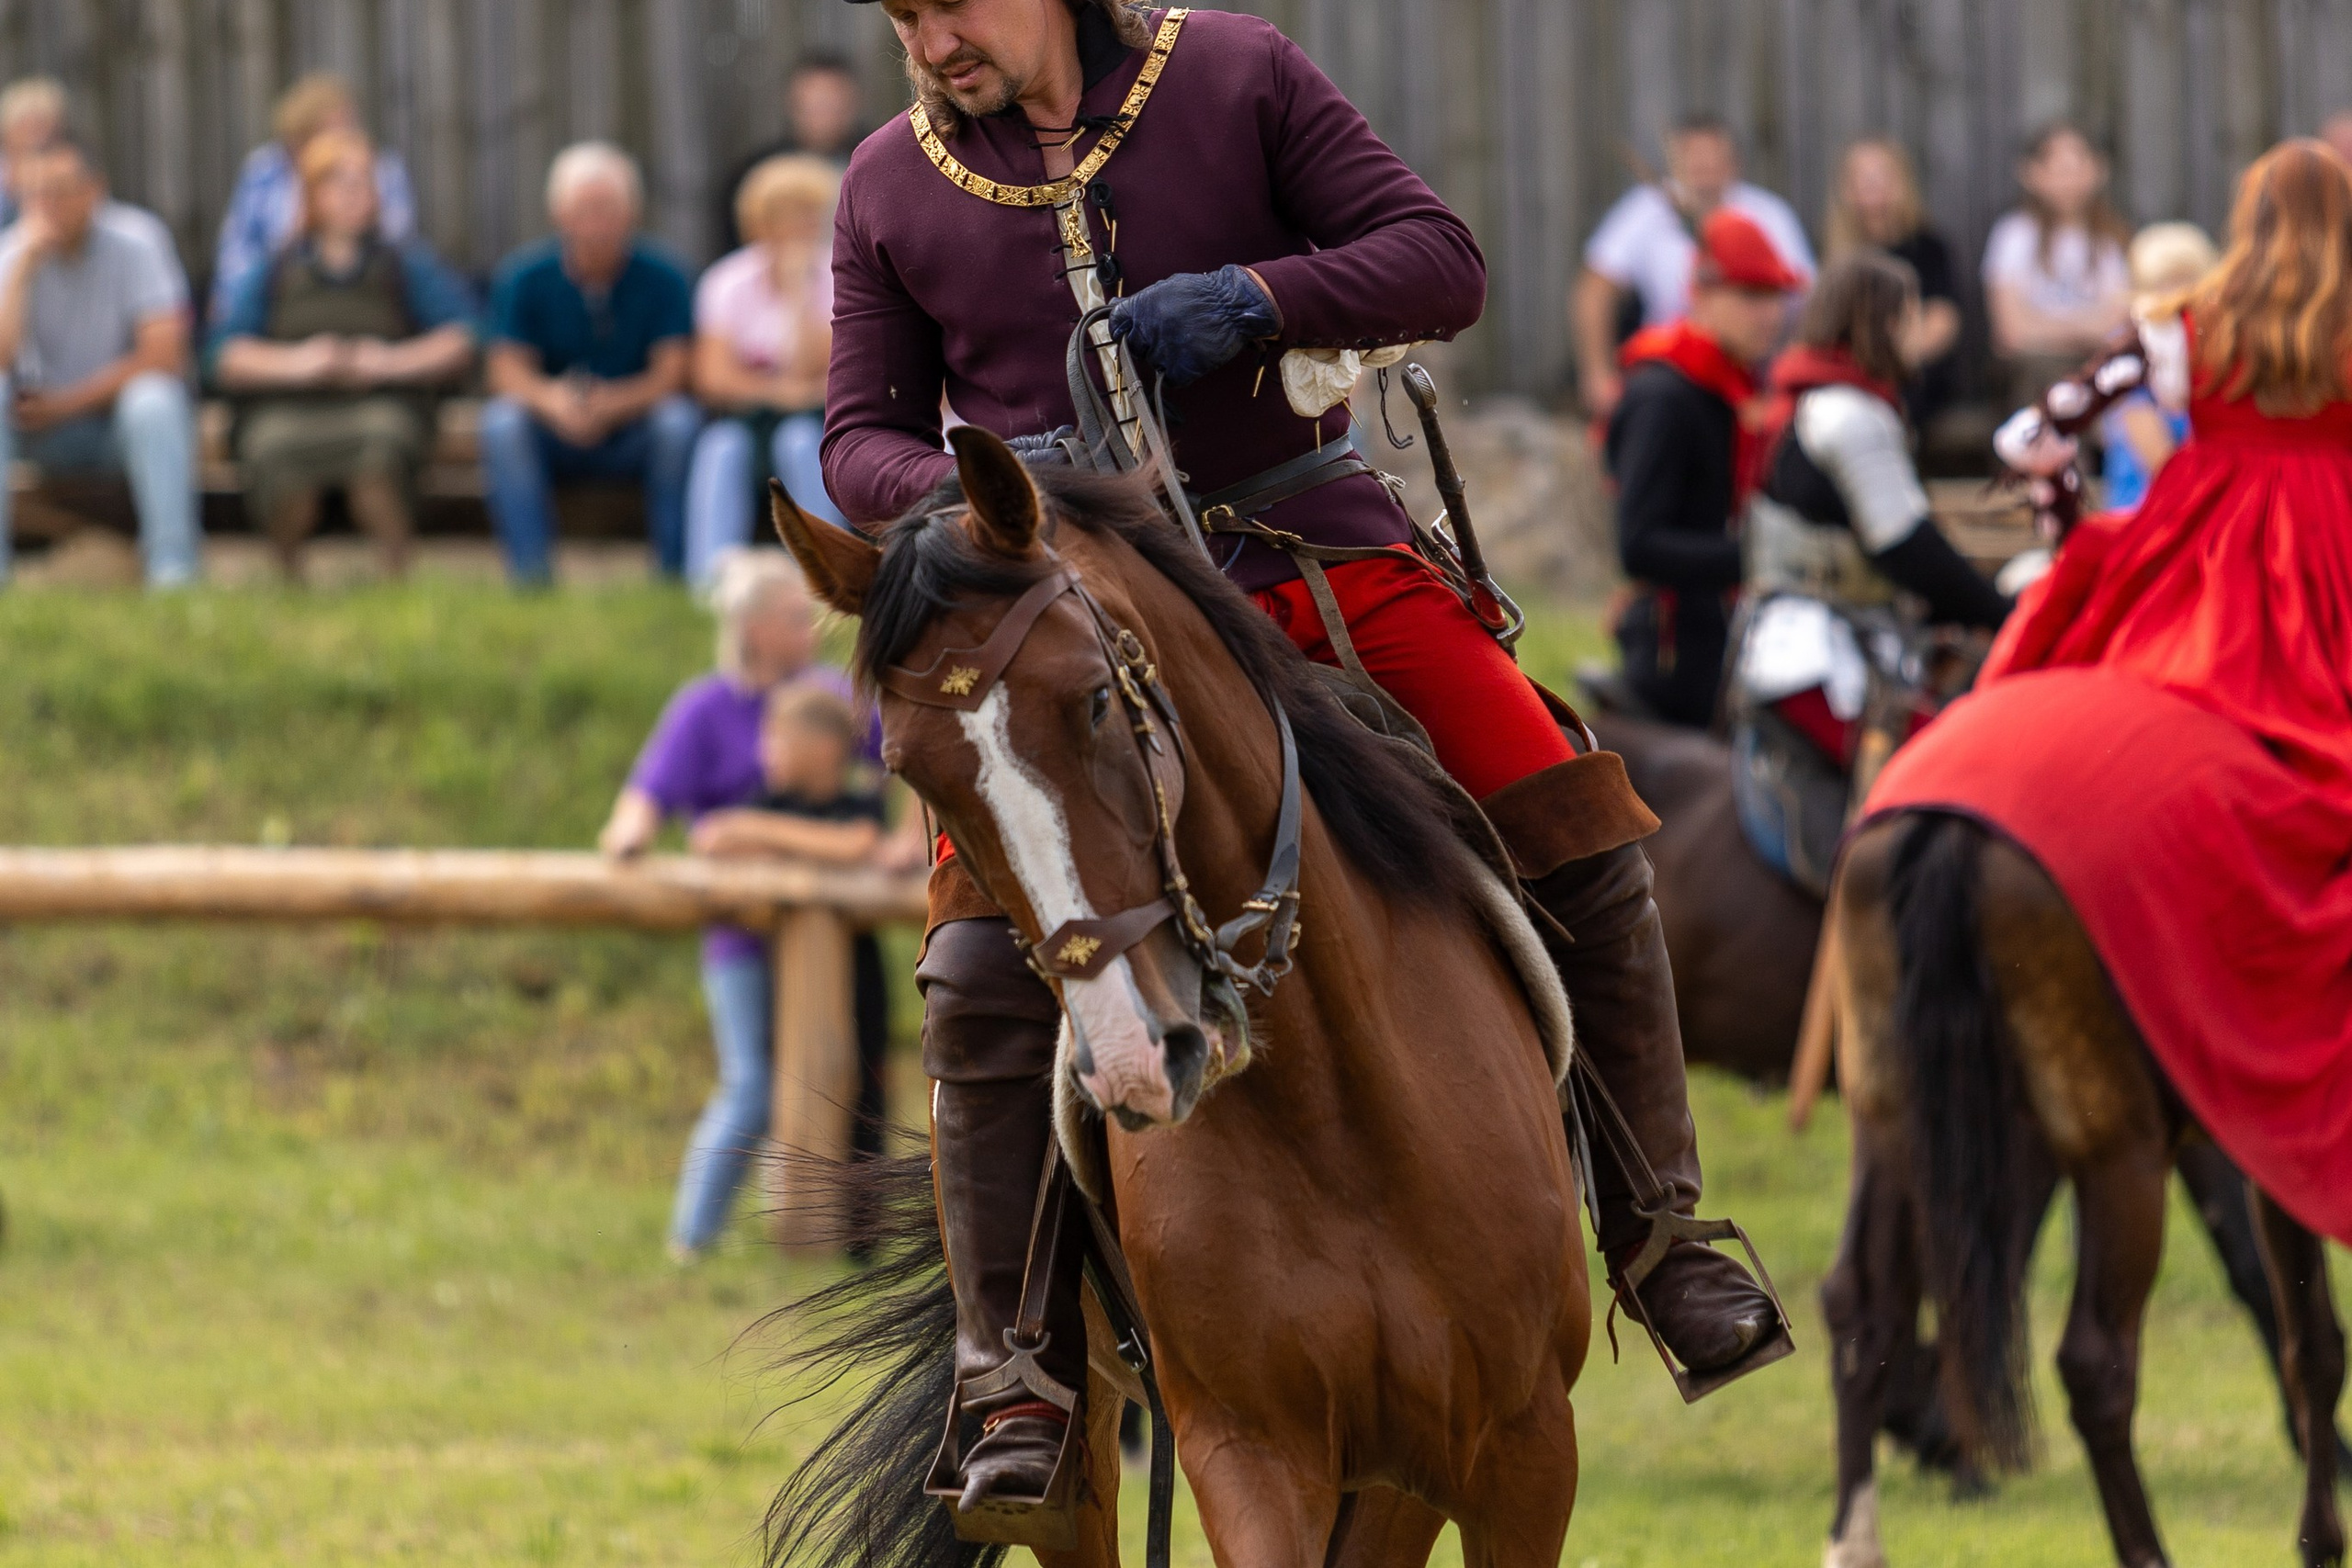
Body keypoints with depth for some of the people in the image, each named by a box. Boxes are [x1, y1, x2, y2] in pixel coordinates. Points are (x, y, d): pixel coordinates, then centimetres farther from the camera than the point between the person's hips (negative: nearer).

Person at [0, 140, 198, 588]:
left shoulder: (133, 243, -12)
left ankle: (173, 571, -35)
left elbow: (163, 357, -18)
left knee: (151, 401, -36)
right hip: (43, 423, 3)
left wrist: (68, 402, -17)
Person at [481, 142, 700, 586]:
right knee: (502, 421, -30)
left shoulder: (661, 278, -5)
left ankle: (674, 574, -24)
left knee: (679, 422, -31)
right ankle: (530, 574, -33)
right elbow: (507, 369, -11)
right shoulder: (523, 278, -3)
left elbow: (671, 371, -13)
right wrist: (551, 400, -34)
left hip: (632, 429, 0)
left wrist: (613, 404, -33)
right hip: (552, 436, 0)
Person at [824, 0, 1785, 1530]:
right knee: (985, 972, -19)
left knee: (1576, 840, -11)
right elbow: (864, 436, 11)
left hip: (1311, 545, 0)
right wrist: (961, 488, -12)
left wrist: (1258, 298, -21)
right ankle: (1019, 1374, -10)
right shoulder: (893, 185, 6)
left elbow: (1442, 265, -3)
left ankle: (1654, 1228, 9)